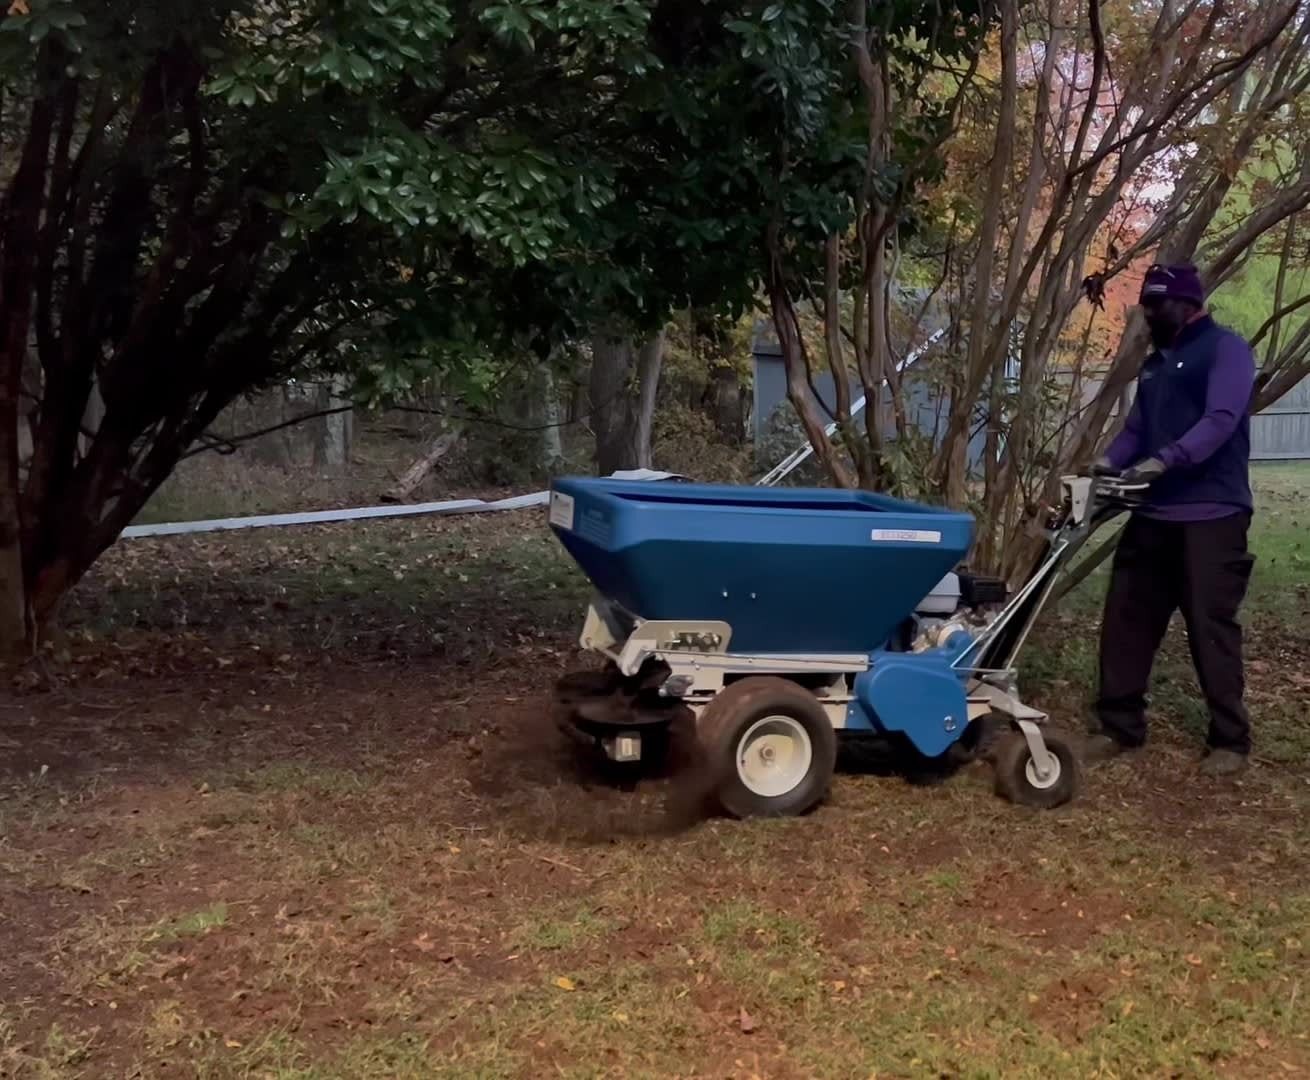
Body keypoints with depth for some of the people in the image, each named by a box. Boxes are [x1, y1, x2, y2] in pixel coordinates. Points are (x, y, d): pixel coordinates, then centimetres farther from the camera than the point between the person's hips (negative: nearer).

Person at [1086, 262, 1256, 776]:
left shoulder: (1225, 349, -5)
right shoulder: (1155, 363, 19)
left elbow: (1220, 420, -18)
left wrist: (1165, 461, -31)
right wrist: (1106, 465, -1)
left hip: (1211, 517, -8)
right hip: (1153, 516, 8)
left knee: (1211, 628, -3)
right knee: (1126, 620, 6)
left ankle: (1230, 740, 9)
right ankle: (1120, 726, 17)